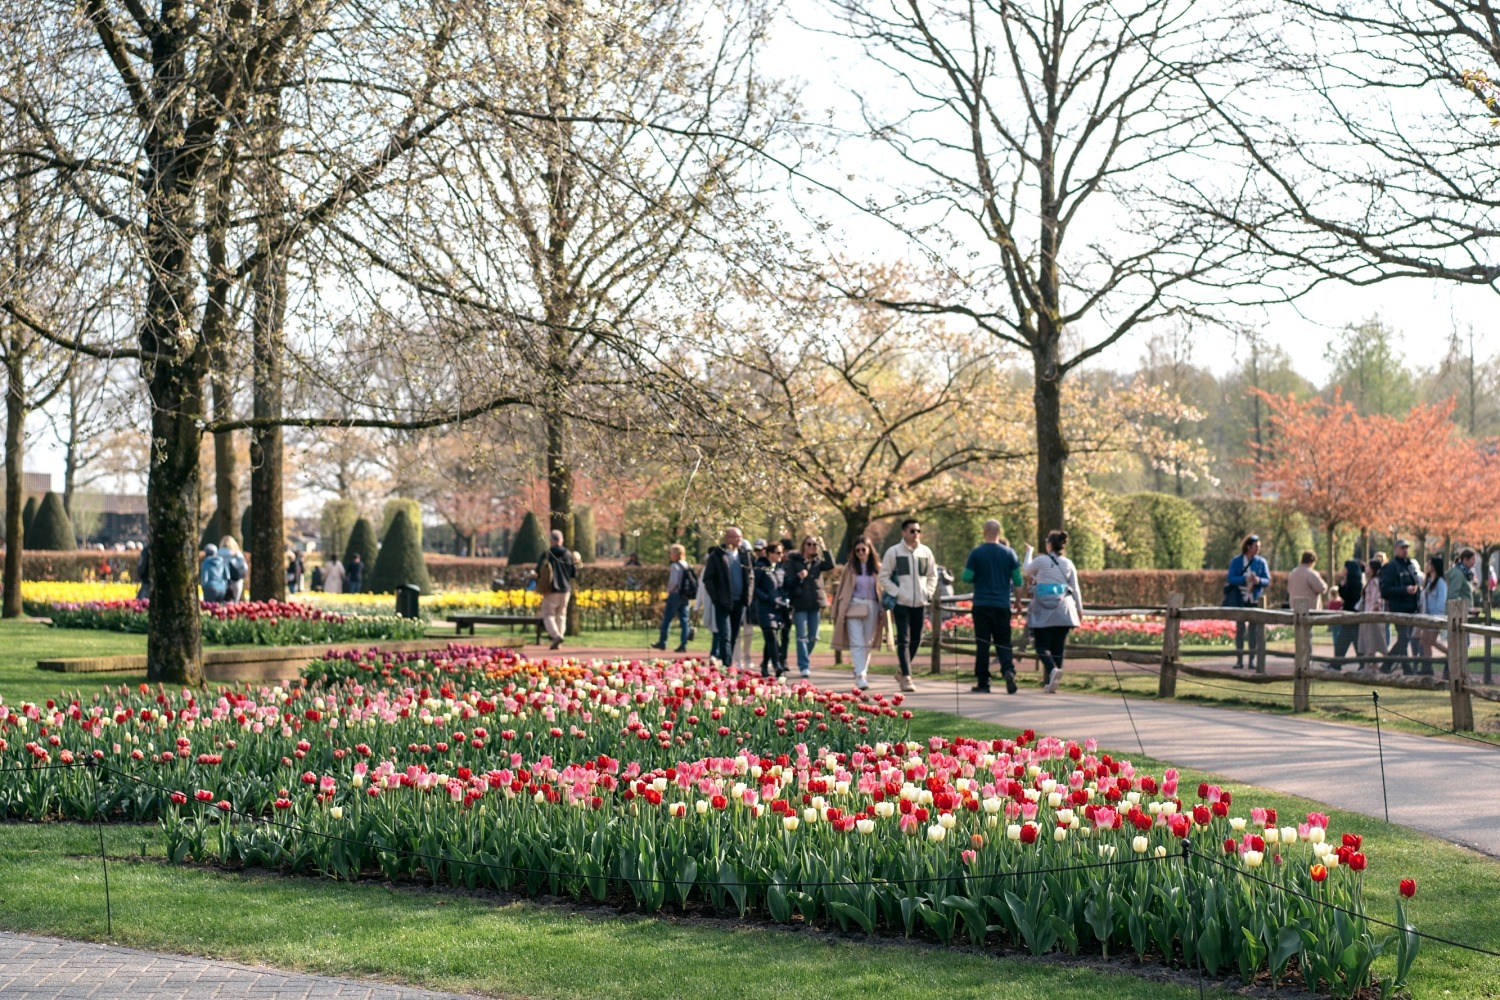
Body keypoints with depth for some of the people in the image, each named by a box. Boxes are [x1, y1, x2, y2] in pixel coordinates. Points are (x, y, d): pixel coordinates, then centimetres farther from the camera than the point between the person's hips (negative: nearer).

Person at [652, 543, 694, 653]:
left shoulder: (675, 566, -13)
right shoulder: (687, 566, 9)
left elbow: (674, 582, -20)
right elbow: (694, 581, 9)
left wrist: (669, 591, -3)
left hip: (675, 594, -7)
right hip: (685, 597, 7)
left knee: (666, 619, 5)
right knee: (683, 620, 6)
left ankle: (662, 642, 12)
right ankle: (683, 645, 3)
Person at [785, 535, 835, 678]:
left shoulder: (818, 562, 10)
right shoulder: (794, 561, 2)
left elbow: (830, 566, -12)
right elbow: (789, 584, -4)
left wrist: (824, 549, -14)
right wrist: (799, 577, -23)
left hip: (816, 603, 3)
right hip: (800, 603, -3)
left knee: (813, 637, 8)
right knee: (802, 636, -6)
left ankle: (803, 661, 26)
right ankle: (803, 666, -4)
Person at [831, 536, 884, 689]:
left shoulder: (877, 568, 6)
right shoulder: (850, 568, 4)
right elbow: (841, 590, 6)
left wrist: (883, 613, 2)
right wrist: (837, 612, 2)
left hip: (872, 608, 2)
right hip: (854, 607, -2)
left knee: (867, 644, 7)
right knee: (857, 643, -11)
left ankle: (862, 673, 22)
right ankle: (860, 677, -18)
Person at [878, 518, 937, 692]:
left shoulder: (926, 552, 7)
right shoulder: (893, 552, -2)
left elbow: (932, 576, 17)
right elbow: (884, 577, 0)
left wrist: (928, 593, 3)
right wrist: (897, 593, -10)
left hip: (920, 603, 4)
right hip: (901, 603, -4)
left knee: (916, 639, 11)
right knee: (903, 640, -9)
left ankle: (903, 672, 29)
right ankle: (906, 677, -10)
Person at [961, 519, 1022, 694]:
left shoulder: (976, 553, -5)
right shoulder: (1009, 553, -1)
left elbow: (966, 578, -6)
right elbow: (1018, 580, 1)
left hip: (982, 605, -1)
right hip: (1002, 605, 1)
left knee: (983, 643, 4)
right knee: (1003, 641, 8)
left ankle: (982, 683, 4)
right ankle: (1008, 669, -18)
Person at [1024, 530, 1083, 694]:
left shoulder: (1041, 560, -4)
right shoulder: (1068, 564, 5)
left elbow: (1026, 571, 15)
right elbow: (1075, 589, 7)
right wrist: (1079, 609, 16)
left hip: (1043, 610, -3)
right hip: (1063, 610, 3)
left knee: (1042, 646, 0)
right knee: (1057, 647, 7)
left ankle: (1053, 669, -29)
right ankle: (1051, 683, 6)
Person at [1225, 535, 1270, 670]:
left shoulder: (1261, 562, 3)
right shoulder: (1236, 561, 0)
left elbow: (1267, 580, 0)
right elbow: (1231, 578, -8)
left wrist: (1259, 580, -22)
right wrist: (1245, 579, -23)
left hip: (1255, 600, 1)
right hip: (1240, 600, -1)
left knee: (1254, 629, 1)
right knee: (1240, 628, 1)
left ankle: (1252, 659, 5)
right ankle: (1239, 660, 4)